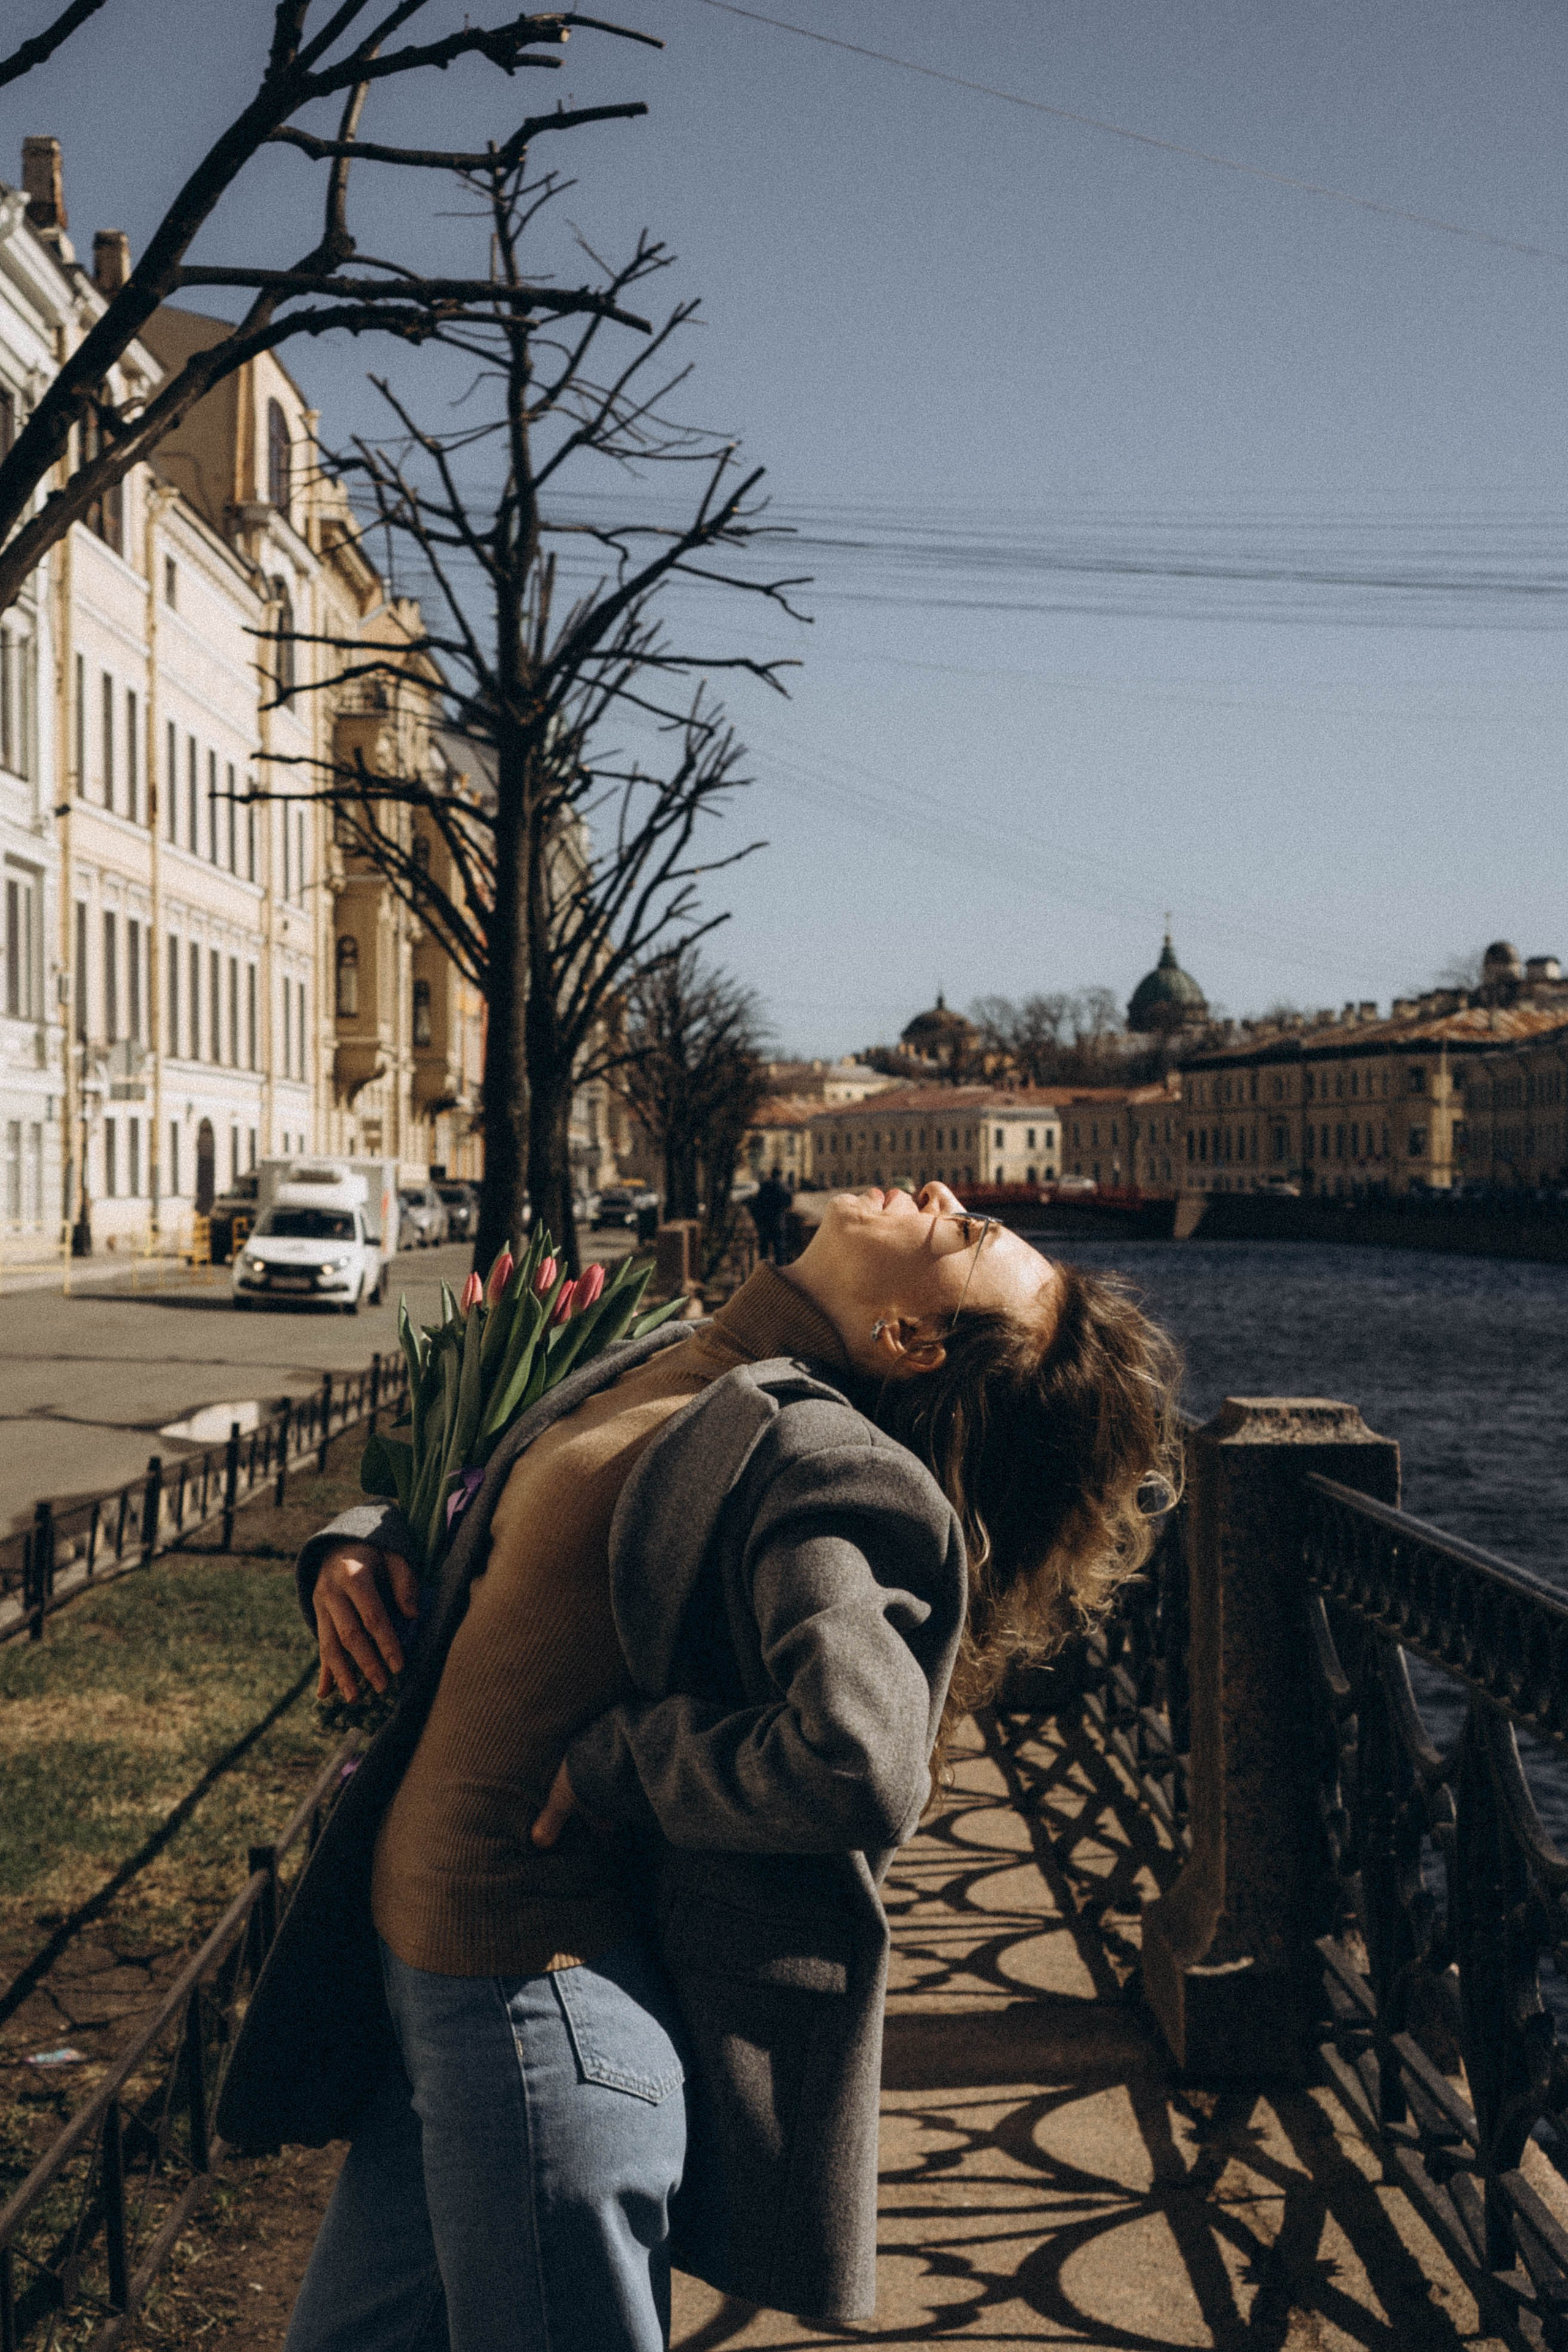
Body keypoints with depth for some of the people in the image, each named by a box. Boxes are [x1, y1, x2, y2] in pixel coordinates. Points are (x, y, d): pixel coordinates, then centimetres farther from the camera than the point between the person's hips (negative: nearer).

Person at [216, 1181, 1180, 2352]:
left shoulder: (816, 1460, -19)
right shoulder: (661, 1368, 7)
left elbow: (861, 1765, -35)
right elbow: (472, 1530, 25)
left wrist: (618, 1752, -19)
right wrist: (362, 1541, 3)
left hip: (546, 1993, -9)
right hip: (420, 1962, 9)